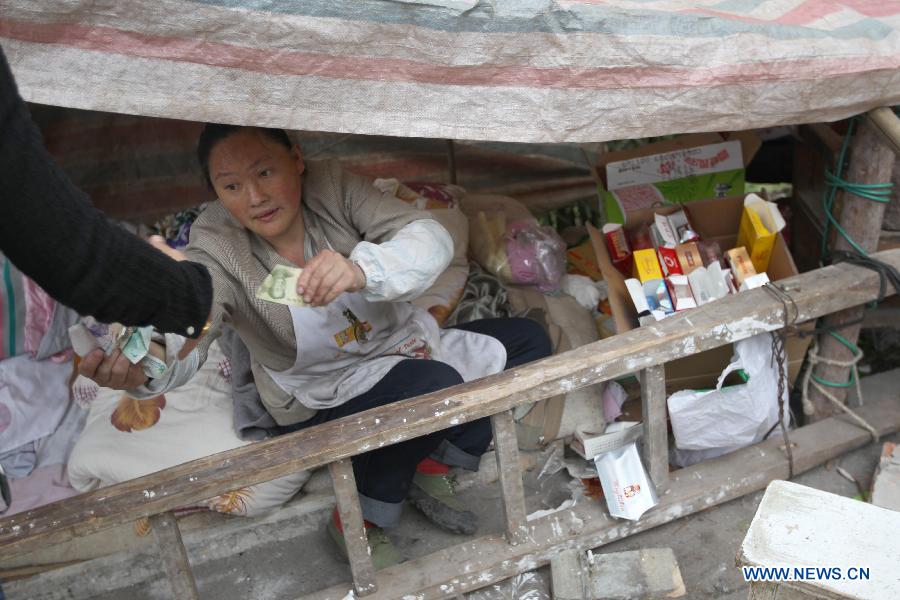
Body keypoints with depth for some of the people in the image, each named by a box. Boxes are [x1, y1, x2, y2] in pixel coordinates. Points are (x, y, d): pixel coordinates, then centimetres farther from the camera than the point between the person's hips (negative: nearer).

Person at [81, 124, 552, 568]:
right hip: (322, 405, -5)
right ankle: (358, 522, -9)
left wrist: (361, 269, -47)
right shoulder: (217, 247, -18)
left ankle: (429, 469, 4)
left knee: (527, 341, 0)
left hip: (403, 348, 5)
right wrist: (140, 372, -59)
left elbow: (430, 237, -26)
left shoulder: (332, 187, -15)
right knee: (436, 385, -33)